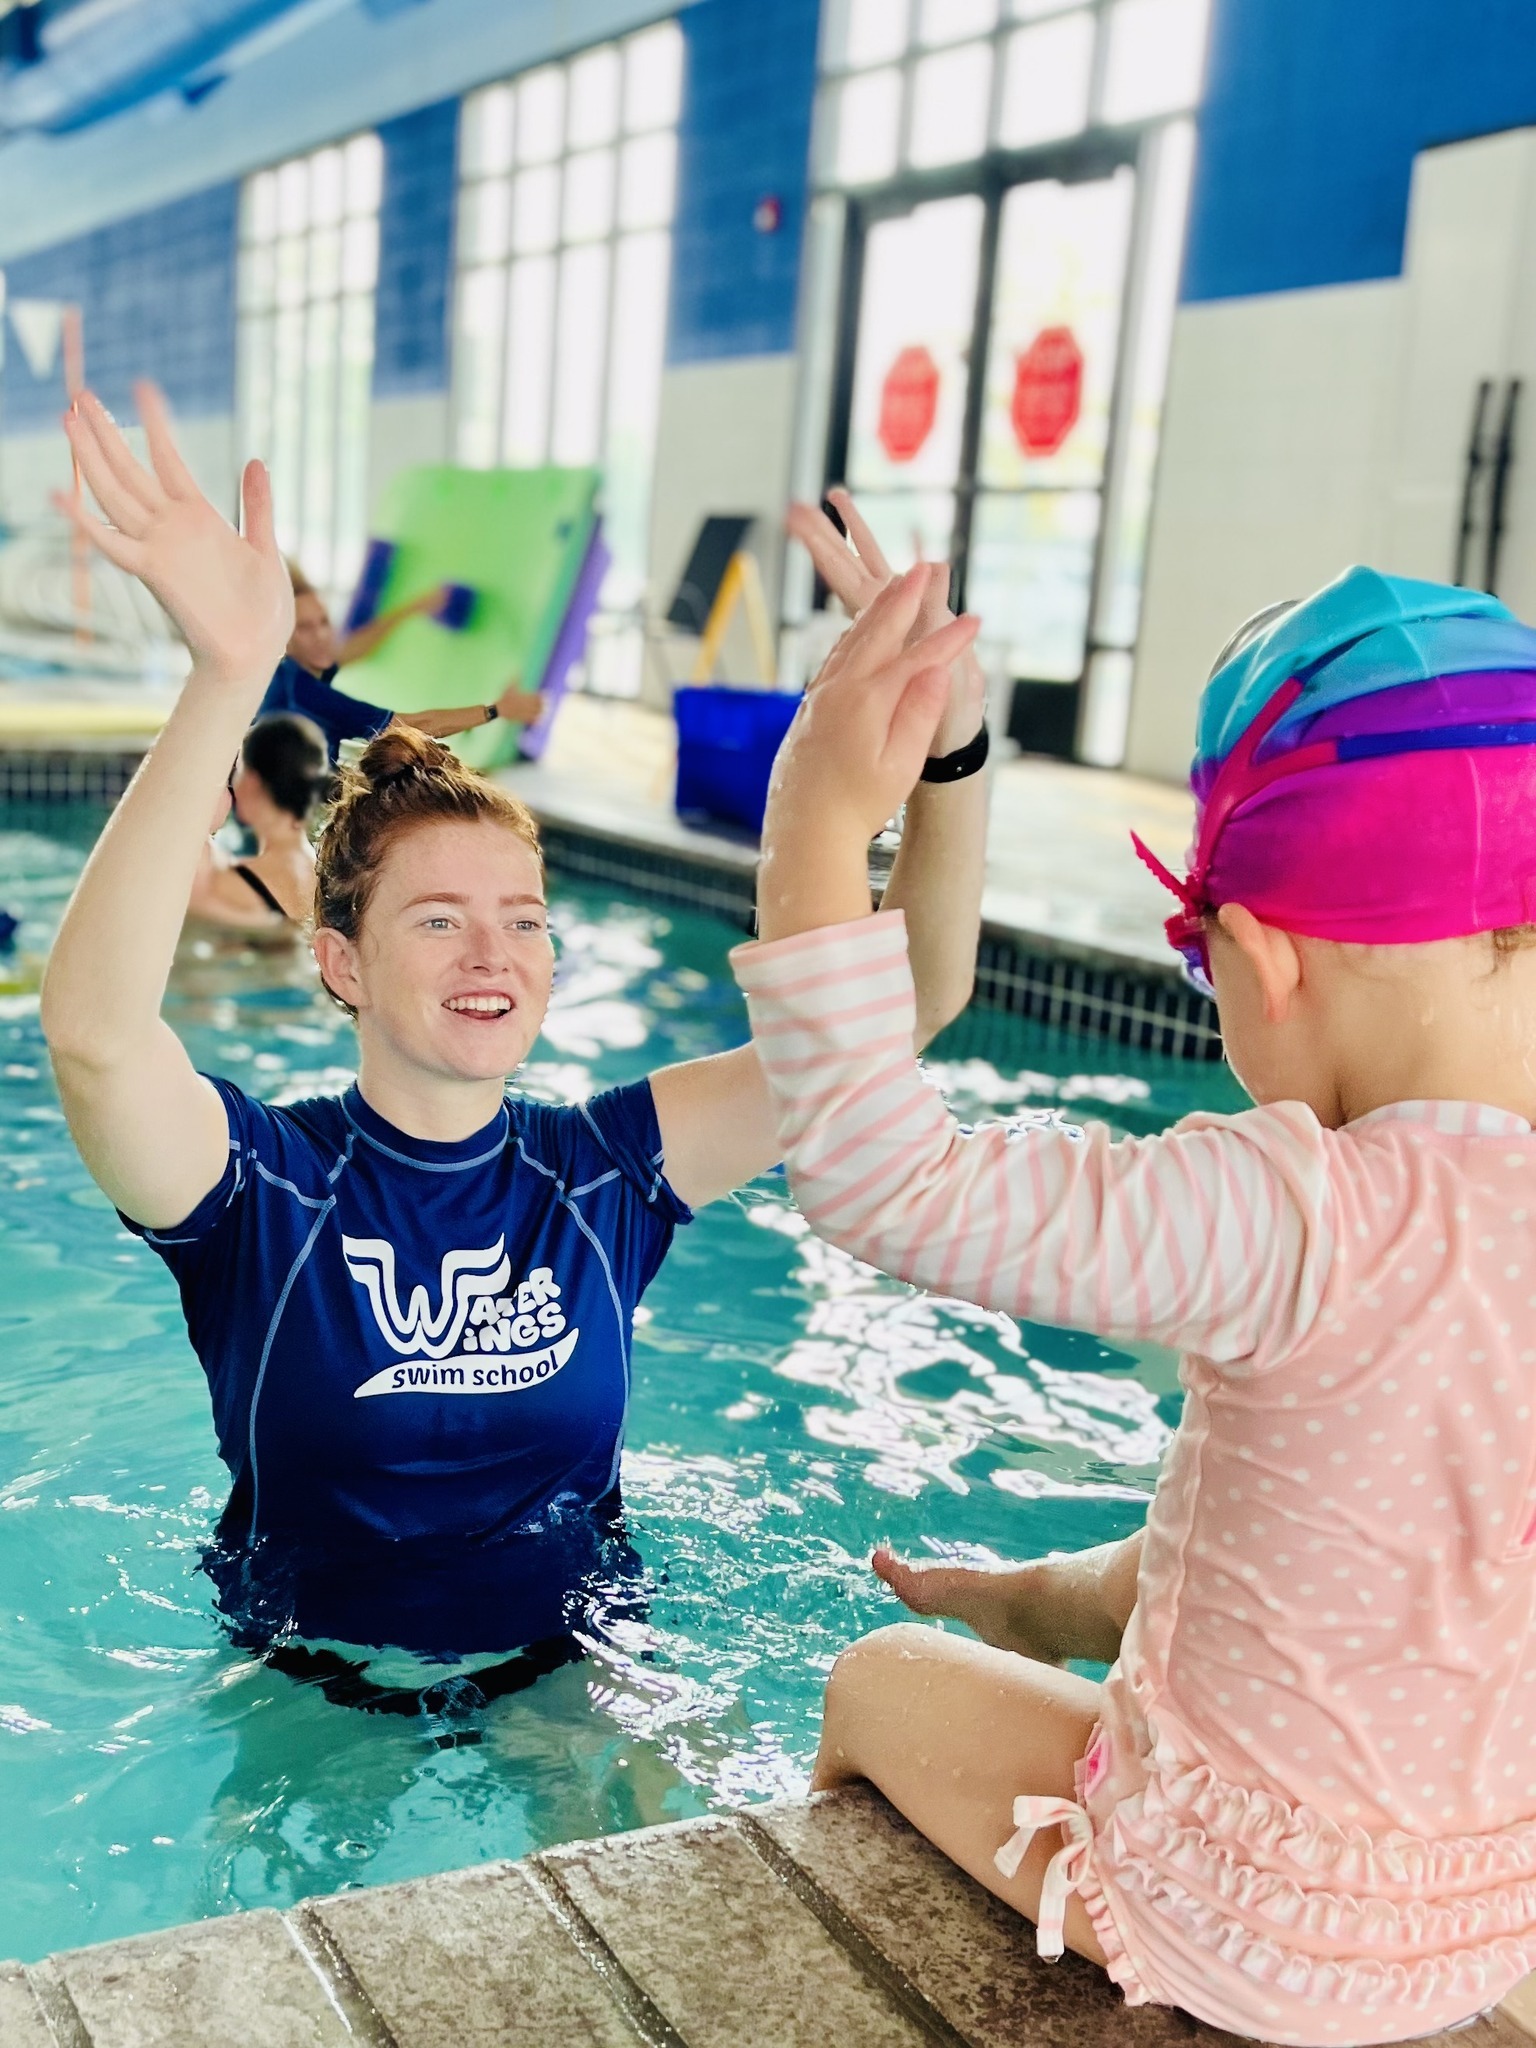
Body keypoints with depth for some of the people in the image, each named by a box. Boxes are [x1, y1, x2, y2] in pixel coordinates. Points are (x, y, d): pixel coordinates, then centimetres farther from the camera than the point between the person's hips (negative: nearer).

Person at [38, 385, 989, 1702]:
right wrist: (227, 682, -48)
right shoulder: (261, 1182, -16)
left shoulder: (605, 1171, -9)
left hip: (567, 1674, 1)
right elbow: (94, 1028, -38)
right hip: (310, 1686, 0)